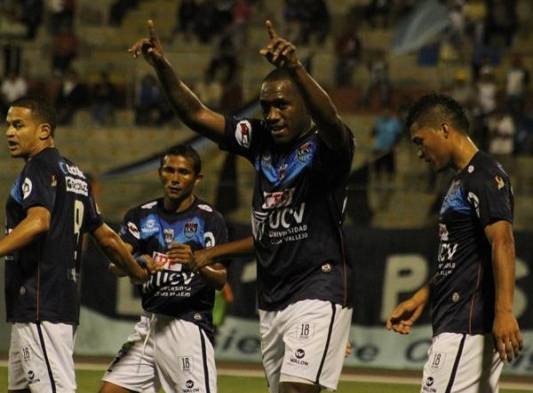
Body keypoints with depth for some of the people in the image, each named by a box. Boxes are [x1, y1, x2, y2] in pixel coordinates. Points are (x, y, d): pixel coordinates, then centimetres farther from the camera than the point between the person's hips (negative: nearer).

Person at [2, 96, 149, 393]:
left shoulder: (39, 167, -7)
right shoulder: (74, 174, 20)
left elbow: (38, 221, -26)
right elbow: (107, 238, 23)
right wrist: (140, 273, 36)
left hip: (40, 305, -10)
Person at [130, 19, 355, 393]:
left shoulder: (324, 146, -8)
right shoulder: (262, 140, 11)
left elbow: (331, 121, -31)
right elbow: (196, 115, 10)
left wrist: (295, 69, -49)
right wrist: (162, 65, -5)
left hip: (318, 295, -7)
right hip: (271, 300, 7)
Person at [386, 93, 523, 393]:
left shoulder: (484, 175, -11)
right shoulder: (462, 180, 21)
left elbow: (502, 242, -22)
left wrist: (504, 312, -30)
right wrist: (421, 298, 26)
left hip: (470, 325, -10)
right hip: (455, 325, 10)